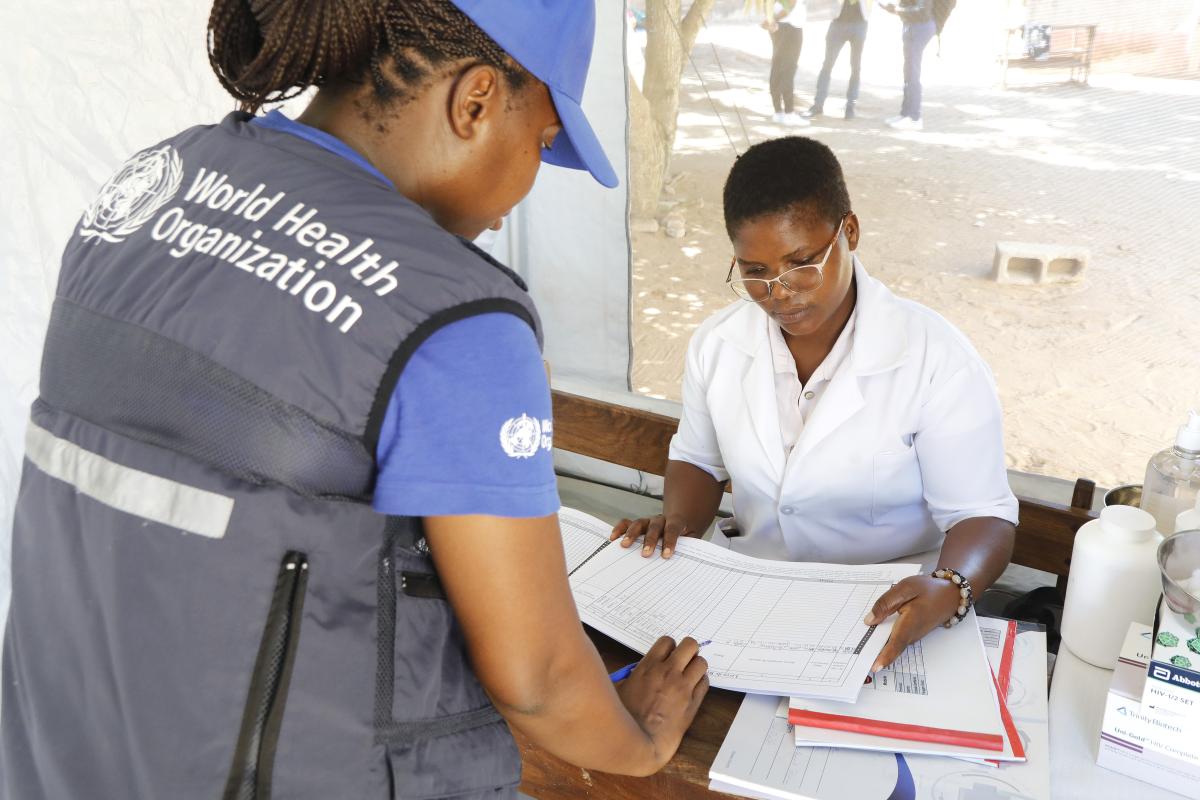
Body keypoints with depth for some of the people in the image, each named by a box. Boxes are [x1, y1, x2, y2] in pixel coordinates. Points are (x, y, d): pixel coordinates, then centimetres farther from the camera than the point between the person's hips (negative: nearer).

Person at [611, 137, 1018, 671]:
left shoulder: (937, 359, -13)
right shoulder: (716, 343, 0)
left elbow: (981, 514, -10)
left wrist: (948, 589, -31)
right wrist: (678, 522, -8)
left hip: (890, 611, -3)